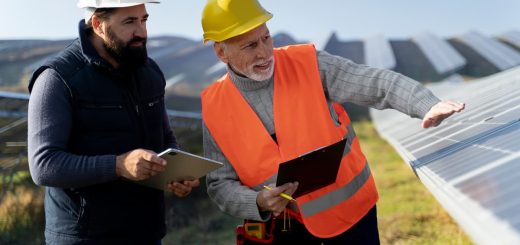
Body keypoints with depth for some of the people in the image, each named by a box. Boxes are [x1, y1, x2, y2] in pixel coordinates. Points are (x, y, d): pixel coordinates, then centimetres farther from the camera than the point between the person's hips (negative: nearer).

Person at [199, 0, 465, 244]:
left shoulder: (308, 64, -13)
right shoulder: (214, 108, -9)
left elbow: (378, 83, -21)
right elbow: (220, 184, -6)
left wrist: (428, 106, -38)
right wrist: (259, 203, -25)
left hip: (348, 206, 0)